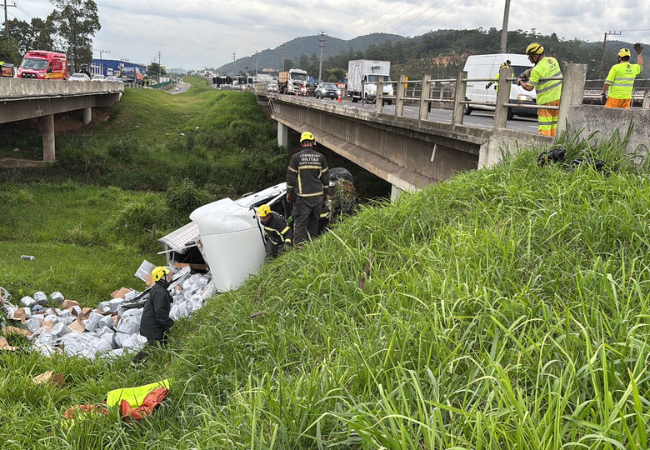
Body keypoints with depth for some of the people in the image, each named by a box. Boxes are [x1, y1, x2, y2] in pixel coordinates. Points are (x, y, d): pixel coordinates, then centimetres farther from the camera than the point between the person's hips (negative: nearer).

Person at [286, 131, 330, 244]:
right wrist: (325, 193, 18)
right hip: (318, 196, 3)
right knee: (314, 222, 13)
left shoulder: (296, 157, -4)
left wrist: (289, 193, 7)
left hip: (303, 196, -3)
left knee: (300, 223, -2)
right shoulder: (320, 157, 4)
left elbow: (291, 176, -3)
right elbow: (325, 176, 8)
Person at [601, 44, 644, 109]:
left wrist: (603, 93, -4)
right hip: (627, 98, 6)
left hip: (615, 97, -5)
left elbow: (608, 82, -13)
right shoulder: (634, 68, 10)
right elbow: (640, 66, 36)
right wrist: (639, 53, 43)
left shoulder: (616, 67, -8)